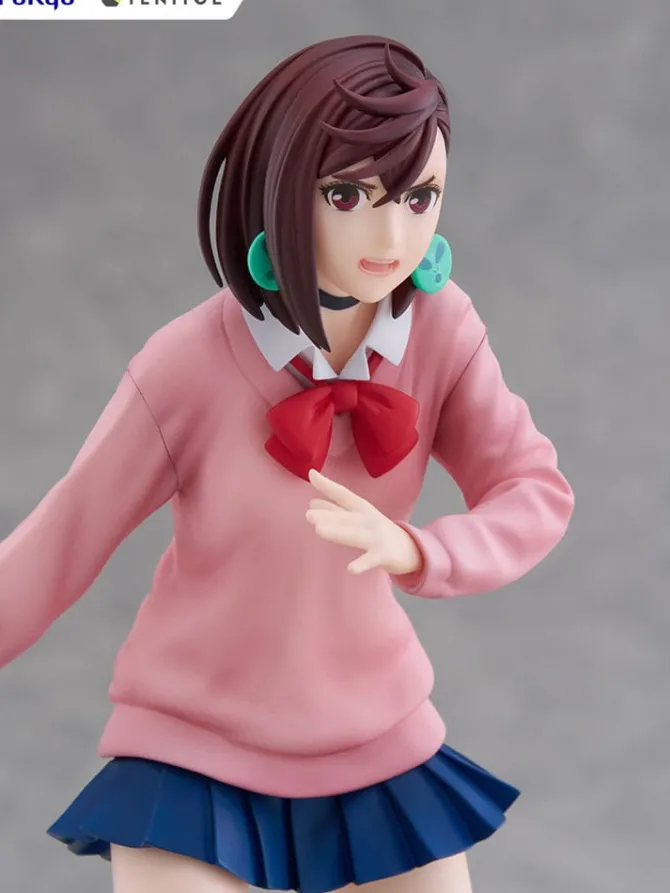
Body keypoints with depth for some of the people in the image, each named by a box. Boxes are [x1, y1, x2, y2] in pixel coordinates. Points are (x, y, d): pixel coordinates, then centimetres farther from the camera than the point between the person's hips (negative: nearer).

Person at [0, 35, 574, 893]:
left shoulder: (442, 328, -13)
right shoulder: (189, 364, -22)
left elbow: (536, 491, -12)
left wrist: (411, 552, -31)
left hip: (379, 737, 4)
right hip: (194, 747, -3)